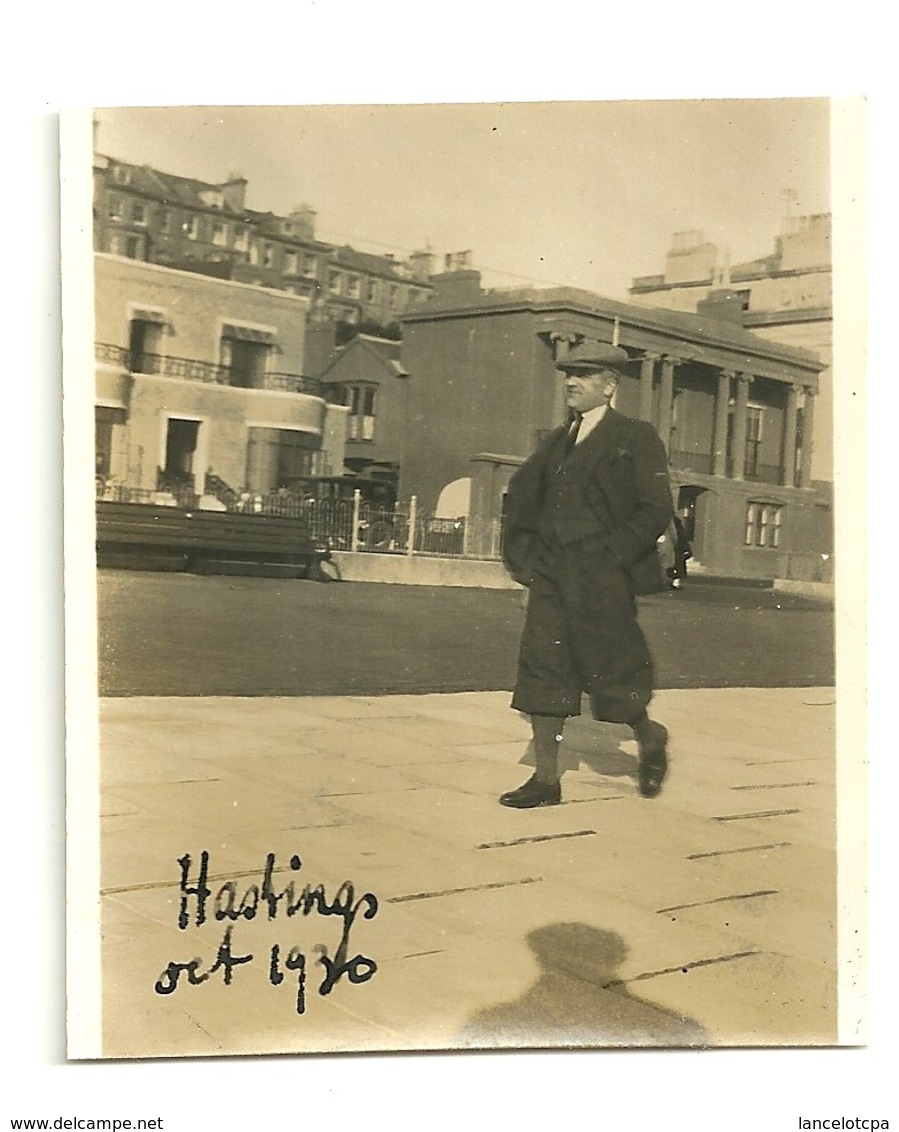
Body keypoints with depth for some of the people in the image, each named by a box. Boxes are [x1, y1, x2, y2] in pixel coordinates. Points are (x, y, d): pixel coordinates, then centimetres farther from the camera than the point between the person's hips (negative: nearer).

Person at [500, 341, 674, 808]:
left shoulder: (636, 439, -1)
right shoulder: (557, 442, 16)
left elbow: (656, 509, -8)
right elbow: (521, 491, 25)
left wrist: (613, 556, -13)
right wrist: (520, 549, 13)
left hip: (601, 579, -5)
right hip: (551, 574, 6)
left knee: (610, 671, 2)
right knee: (541, 669, 1)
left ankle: (649, 737, 32)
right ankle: (546, 779, 8)